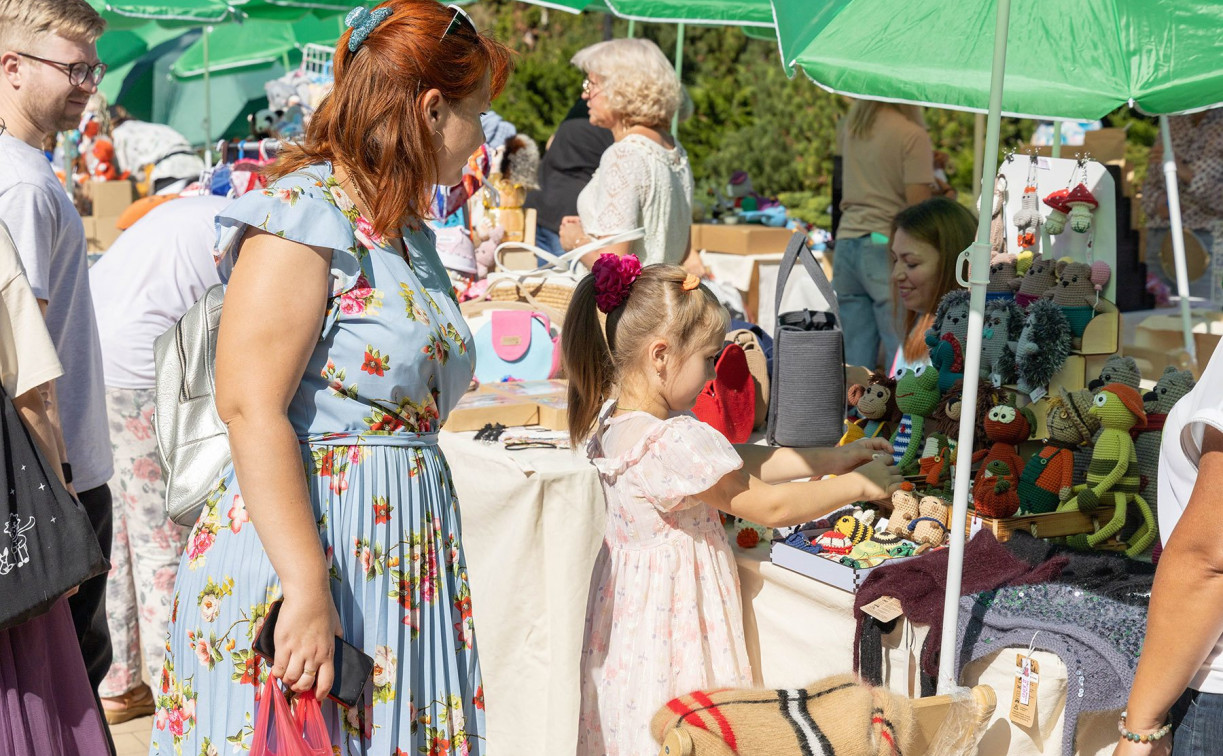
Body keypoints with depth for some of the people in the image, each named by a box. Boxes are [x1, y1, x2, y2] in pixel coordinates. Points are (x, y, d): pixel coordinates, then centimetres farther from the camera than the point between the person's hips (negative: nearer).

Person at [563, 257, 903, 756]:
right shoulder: (672, 443, -28)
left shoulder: (615, 418, 2)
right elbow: (770, 507, -19)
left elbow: (736, 460, 8)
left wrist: (831, 459, 7)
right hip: (672, 623, -9)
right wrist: (859, 485, -6)